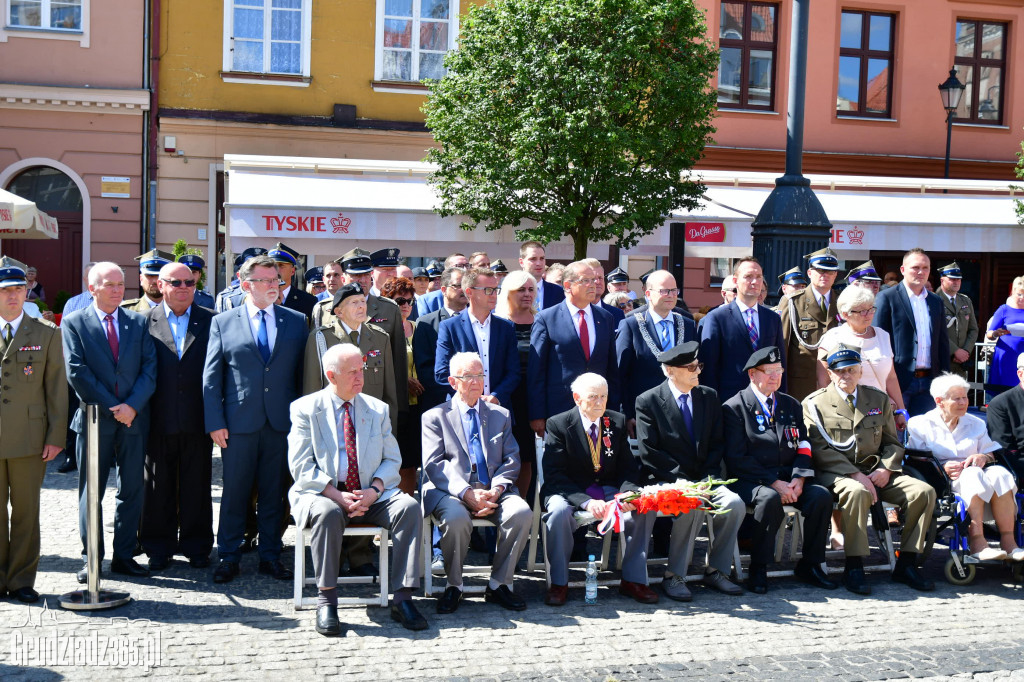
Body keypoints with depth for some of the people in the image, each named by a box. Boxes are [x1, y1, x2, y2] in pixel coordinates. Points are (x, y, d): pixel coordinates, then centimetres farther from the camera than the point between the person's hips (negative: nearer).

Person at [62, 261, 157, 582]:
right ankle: (90, 558, 14)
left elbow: (150, 368, 1)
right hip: (94, 420, -2)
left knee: (132, 491, 6)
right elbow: (77, 372, -7)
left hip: (134, 419, 2)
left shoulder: (139, 322, 8)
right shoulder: (73, 323, 1)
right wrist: (111, 408, -12)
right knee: (90, 492, 5)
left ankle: (124, 556, 16)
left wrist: (133, 406, -13)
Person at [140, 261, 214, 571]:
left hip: (197, 420, 0)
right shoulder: (144, 321, 3)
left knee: (197, 487, 8)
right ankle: (159, 548, 20)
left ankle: (196, 546, 20)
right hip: (159, 419, 0)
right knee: (158, 487, 9)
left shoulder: (210, 321, 5)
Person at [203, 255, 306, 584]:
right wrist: (215, 422, -5)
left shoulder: (296, 321, 8)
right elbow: (211, 378, 2)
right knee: (234, 491, 4)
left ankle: (270, 555, 19)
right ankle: (228, 557, 16)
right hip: (239, 422, -1)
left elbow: (303, 372, 8)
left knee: (274, 492, 8)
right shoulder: (223, 322, 4)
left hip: (282, 421, 1)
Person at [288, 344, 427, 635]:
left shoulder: (377, 409, 13)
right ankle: (326, 601, -25)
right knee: (327, 513, -37)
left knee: (409, 506, -24)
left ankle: (402, 598, -22)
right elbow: (301, 467, -6)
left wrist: (374, 490, -11)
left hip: (370, 496, 3)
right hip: (322, 494, -3)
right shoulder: (305, 408, 2)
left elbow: (392, 460, 9)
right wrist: (337, 496, -19)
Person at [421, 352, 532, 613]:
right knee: (456, 517, -36)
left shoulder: (501, 415, 21)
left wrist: (497, 489, -9)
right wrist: (466, 493, -17)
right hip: (450, 491, -3)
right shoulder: (434, 417, 12)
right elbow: (433, 464, -2)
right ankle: (454, 586, -11)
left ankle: (499, 584, -11)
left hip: (494, 491, 3)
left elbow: (511, 460, 12)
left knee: (522, 512, -28)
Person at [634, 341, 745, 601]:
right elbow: (649, 452, -10)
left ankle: (716, 571, -4)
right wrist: (681, 480, -18)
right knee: (693, 507, -33)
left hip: (703, 480, 5)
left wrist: (708, 479, -7)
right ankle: (674, 577, -18)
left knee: (735, 504, -22)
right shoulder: (648, 401, -4)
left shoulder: (710, 397, 11)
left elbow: (717, 443, 9)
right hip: (664, 480, -5)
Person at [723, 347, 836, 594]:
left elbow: (803, 448, 12)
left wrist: (798, 479, -9)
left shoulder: (791, 405, 17)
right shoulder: (734, 407, -1)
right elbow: (736, 458, -9)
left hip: (788, 477, 5)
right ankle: (758, 569, -20)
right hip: (751, 480, -5)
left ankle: (809, 565, -5)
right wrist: (774, 483, -17)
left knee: (822, 495, -21)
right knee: (770, 498, -36)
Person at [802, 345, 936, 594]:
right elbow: (819, 450, -7)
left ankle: (906, 564, -8)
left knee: (924, 492, -17)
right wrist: (855, 474, -18)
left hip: (875, 472, 5)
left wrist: (885, 469, -6)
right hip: (836, 473, -5)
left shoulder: (878, 399, 17)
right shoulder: (814, 403, 3)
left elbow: (893, 442, 16)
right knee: (858, 492, -38)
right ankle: (854, 568, -27)